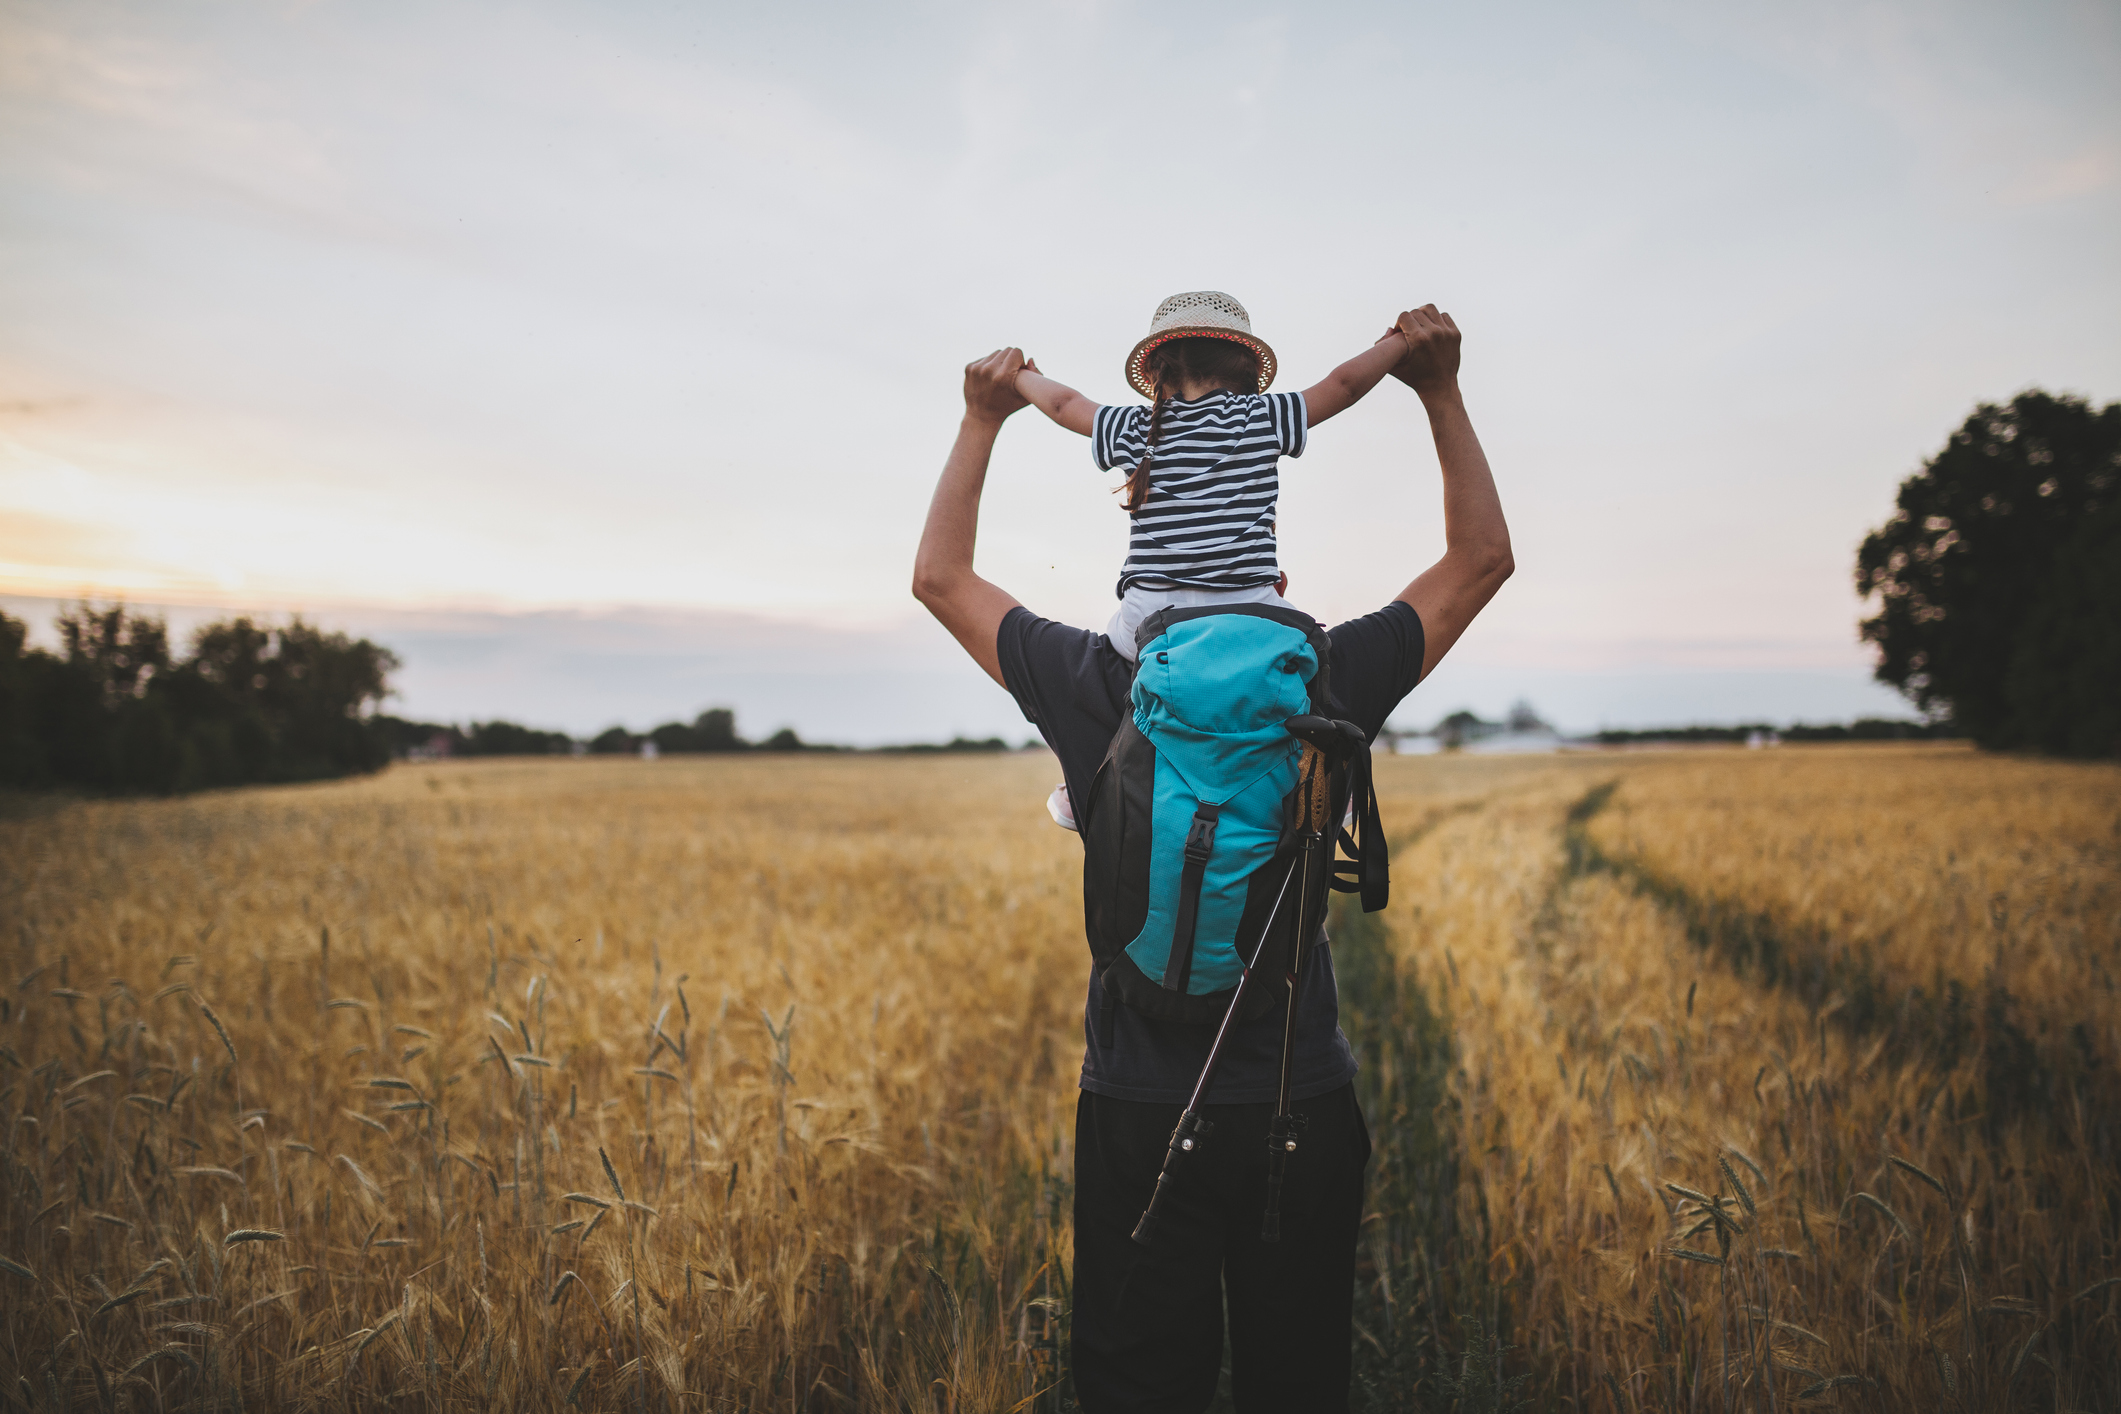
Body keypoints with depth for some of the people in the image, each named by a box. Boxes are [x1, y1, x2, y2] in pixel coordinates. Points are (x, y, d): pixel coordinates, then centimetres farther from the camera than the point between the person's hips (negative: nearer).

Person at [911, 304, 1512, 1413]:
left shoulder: (1089, 689, -7)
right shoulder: (1324, 690, -8)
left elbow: (939, 577, 9)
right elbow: (1482, 558, 5)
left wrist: (983, 419, 14)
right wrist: (1441, 392, 6)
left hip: (1137, 1112, 0)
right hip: (1300, 1107, 0)